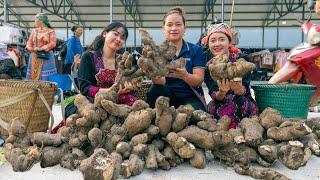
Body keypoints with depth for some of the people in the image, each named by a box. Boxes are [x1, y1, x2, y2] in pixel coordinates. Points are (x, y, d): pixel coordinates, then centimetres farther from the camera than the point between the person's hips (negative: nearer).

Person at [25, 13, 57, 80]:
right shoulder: (34, 31, 14)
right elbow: (29, 41, 13)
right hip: (34, 57, 5)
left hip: (46, 58, -5)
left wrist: (41, 48, -19)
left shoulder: (50, 31, 0)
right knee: (33, 77, 3)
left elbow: (52, 43, -11)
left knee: (45, 78, -7)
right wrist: (29, 47, -9)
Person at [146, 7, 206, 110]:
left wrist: (184, 75, -29)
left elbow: (199, 81, -7)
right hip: (166, 97, 1)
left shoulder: (196, 50, 4)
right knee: (156, 90, -30)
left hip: (190, 97, -1)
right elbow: (161, 82, -8)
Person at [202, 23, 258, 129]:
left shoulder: (242, 60, -11)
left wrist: (238, 88, -44)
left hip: (244, 105, -1)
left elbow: (244, 91, -20)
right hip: (220, 106, 2)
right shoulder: (209, 67, -4)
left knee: (235, 100, -33)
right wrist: (221, 92, -39)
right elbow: (214, 96, -15)